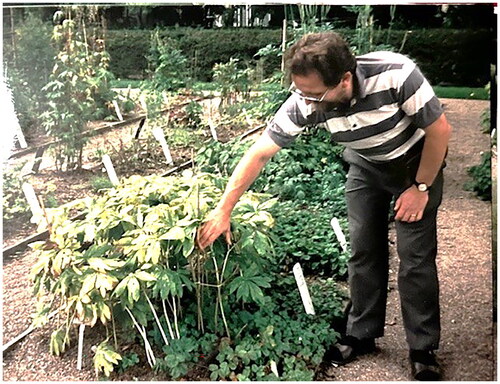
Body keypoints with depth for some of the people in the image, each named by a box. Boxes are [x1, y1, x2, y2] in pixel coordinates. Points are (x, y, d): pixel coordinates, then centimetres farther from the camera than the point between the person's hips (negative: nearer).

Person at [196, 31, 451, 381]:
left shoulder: (395, 73, -37)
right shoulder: (306, 101, -27)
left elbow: (440, 129, -22)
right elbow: (260, 152, -21)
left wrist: (420, 187, -16)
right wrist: (223, 211, -19)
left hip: (416, 160, -3)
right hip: (366, 165, 3)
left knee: (416, 257, -5)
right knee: (364, 251, 3)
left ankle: (424, 349, 11)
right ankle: (362, 335, 21)